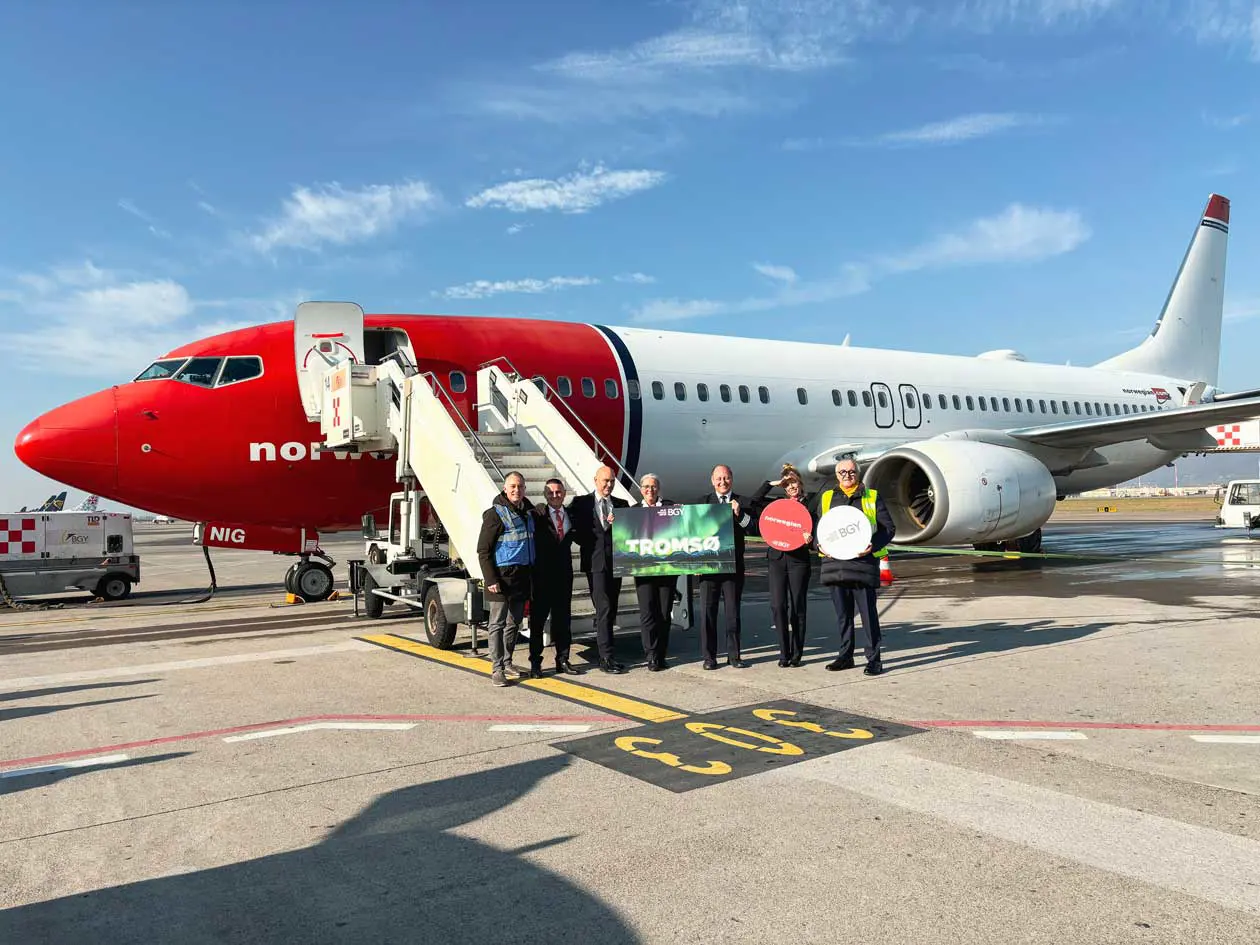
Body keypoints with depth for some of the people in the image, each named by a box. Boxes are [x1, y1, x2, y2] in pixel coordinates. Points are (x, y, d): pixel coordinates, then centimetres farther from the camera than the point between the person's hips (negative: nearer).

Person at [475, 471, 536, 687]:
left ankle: (507, 662, 26)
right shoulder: (495, 514, -9)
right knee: (498, 623, -2)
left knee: (514, 622, 14)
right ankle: (497, 669, 2)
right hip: (502, 575, -7)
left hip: (522, 575, 7)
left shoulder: (527, 513, 14)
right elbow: (483, 550, -11)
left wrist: (531, 573, 16)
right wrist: (490, 579, -17)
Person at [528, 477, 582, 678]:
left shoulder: (571, 513, 9)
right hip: (541, 573, -4)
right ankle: (535, 663, 12)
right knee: (538, 618, 4)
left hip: (564, 573, 4)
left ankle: (562, 660, 20)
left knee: (562, 617, 11)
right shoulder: (537, 514, -6)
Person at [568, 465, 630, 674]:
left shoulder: (621, 505, 13)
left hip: (616, 562, 4)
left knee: (611, 610, 9)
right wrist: (591, 543, -7)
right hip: (596, 562, -4)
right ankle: (606, 658, -10)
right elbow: (574, 528, 3)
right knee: (604, 609, -11)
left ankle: (605, 654, 22)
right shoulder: (581, 503, 4)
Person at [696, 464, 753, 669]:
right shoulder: (702, 501, 7)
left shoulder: (741, 502, 8)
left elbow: (753, 528, -2)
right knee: (708, 610, 2)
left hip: (733, 565, 0)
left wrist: (739, 514, -18)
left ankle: (734, 655, 14)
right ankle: (709, 656, 9)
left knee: (733, 611, 6)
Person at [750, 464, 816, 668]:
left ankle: (796, 654, 9)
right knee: (778, 606, -6)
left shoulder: (810, 507, 8)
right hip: (777, 558, 2)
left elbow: (814, 535, 5)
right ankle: (784, 653, 2)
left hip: (799, 560, -2)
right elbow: (754, 502, 6)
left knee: (798, 607, 1)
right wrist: (772, 484, 2)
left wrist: (809, 540, -17)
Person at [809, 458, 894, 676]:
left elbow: (889, 527, 4)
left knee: (868, 613, -4)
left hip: (863, 562, -3)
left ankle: (874, 659, 4)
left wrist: (874, 545, -13)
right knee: (843, 614, 10)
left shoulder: (872, 497, 7)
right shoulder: (826, 498, 14)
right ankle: (845, 656, 21)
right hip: (835, 563, 3)